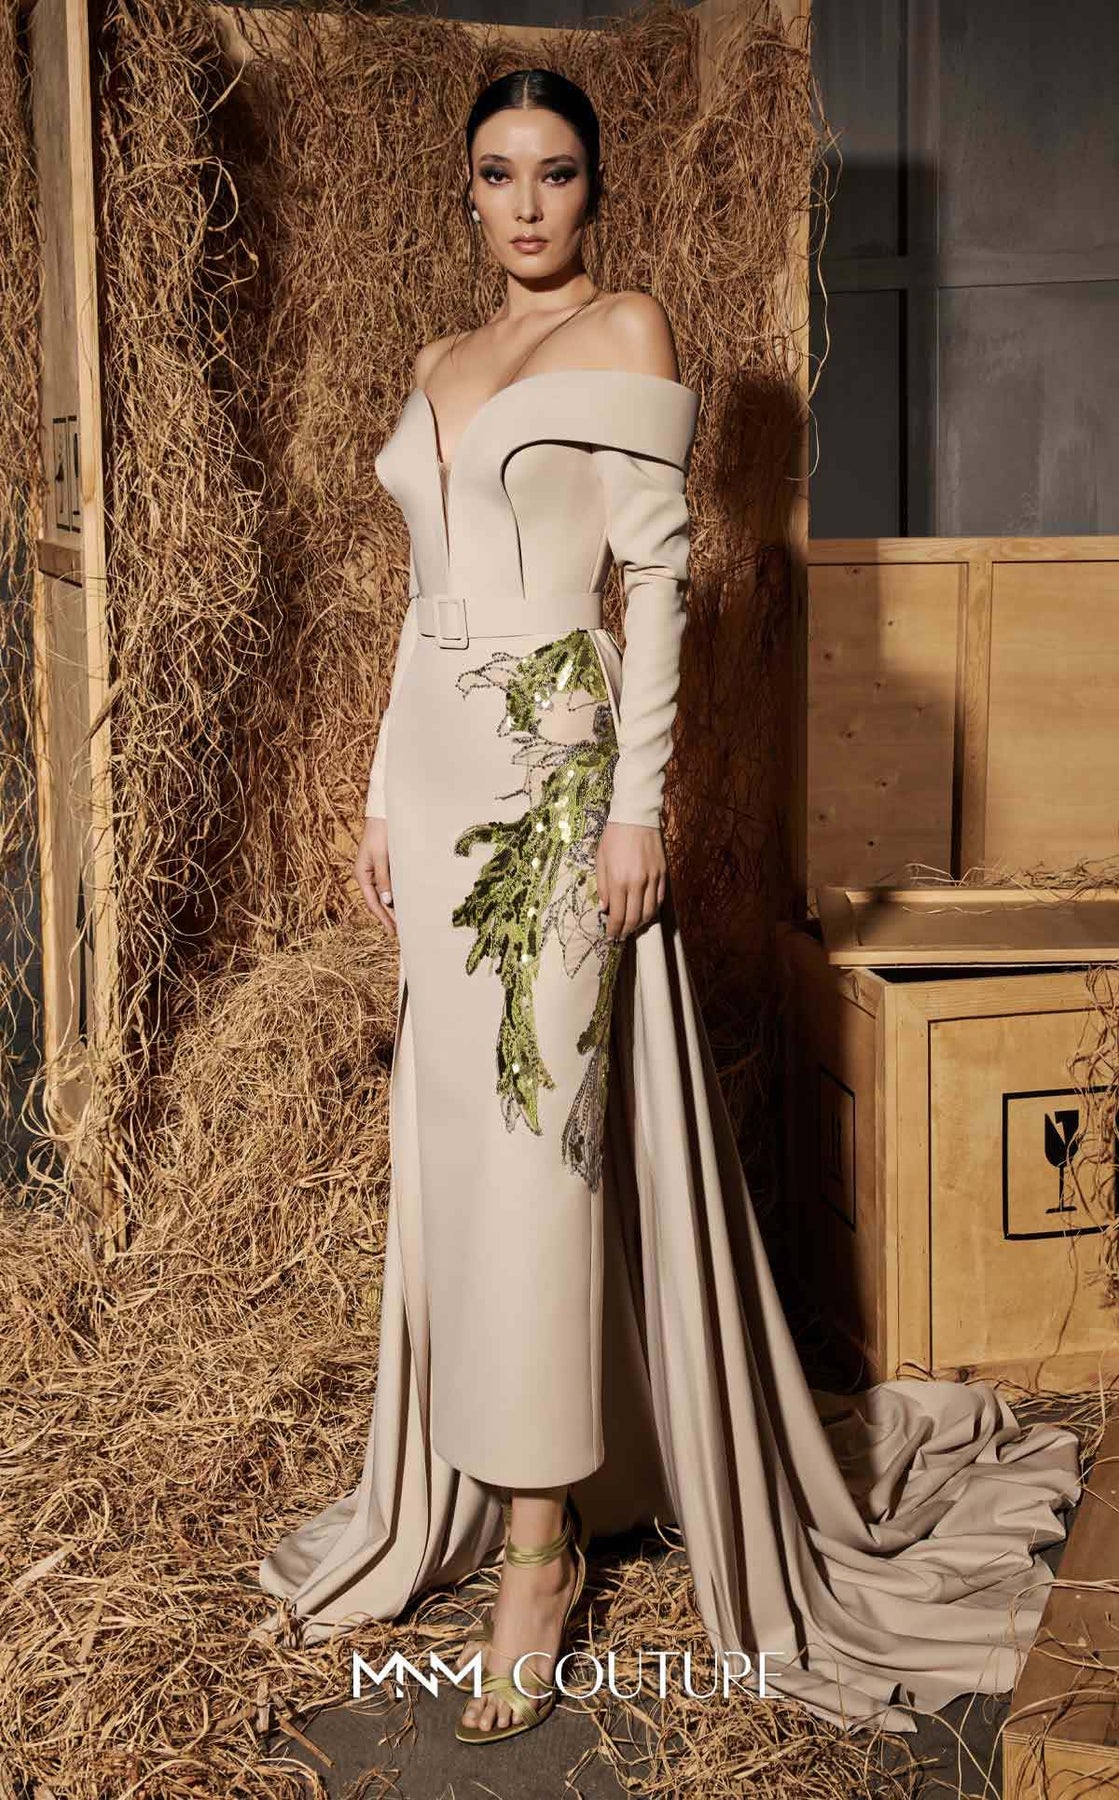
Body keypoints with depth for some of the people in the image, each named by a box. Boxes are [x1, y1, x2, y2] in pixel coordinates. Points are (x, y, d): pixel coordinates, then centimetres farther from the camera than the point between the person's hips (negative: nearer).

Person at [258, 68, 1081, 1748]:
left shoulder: (628, 332, -1)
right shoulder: (442, 365, 18)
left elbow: (655, 573, -8)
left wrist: (639, 798, -16)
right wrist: (384, 796, 15)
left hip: (559, 773, -7)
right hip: (444, 771, 7)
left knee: (541, 1130, -8)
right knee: (457, 1130, 10)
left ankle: (543, 1542, 1)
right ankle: (483, 1471, 24)